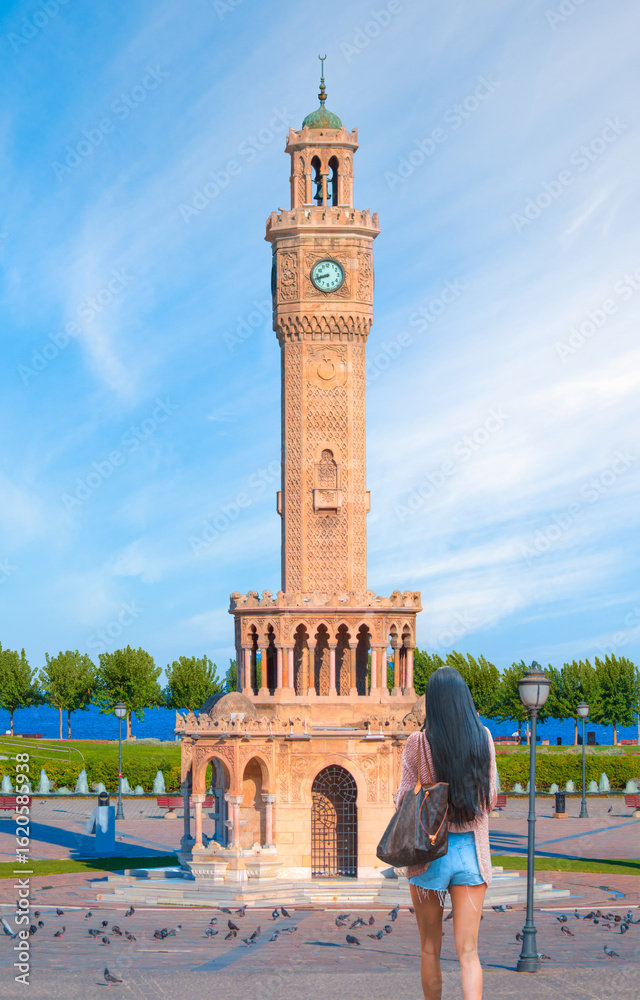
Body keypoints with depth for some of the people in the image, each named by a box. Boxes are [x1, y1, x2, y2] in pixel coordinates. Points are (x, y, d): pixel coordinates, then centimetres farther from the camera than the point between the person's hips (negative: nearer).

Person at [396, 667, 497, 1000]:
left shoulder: (418, 742, -9)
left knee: (430, 948, 15)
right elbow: (490, 798, 8)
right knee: (468, 952, -1)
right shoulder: (483, 738, -1)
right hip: (472, 851, 2)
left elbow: (404, 801, -8)